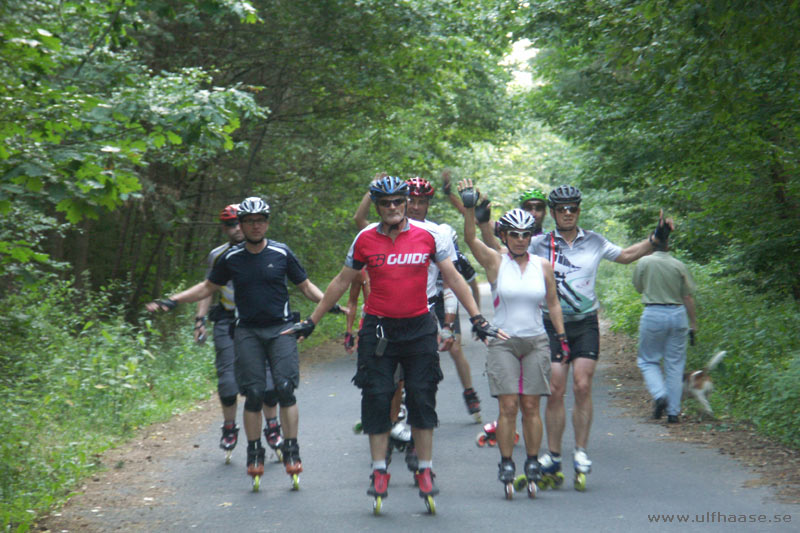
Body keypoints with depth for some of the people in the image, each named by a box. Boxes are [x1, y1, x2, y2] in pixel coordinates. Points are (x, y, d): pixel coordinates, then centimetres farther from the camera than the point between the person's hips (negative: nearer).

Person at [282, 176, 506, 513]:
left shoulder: (428, 235, -3)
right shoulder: (365, 239, 0)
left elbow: (453, 278, 2)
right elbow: (341, 282, 9)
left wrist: (478, 320, -4)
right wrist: (311, 322, 10)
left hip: (418, 327, 0)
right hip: (377, 329, 1)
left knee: (422, 398, 0)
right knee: (376, 398, -1)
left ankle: (425, 472, 10)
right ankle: (379, 473, 9)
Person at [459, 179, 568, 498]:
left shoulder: (543, 266, 7)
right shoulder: (495, 262, 0)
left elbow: (553, 304, 13)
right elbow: (470, 239, -15)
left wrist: (562, 337, 8)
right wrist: (469, 207, -27)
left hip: (536, 342, 2)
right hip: (503, 342, -2)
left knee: (531, 407, 1)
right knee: (508, 406, -6)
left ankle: (533, 464, 9)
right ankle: (506, 465, 1)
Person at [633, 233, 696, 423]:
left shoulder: (644, 262, -3)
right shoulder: (679, 266, 1)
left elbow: (639, 288, 11)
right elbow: (688, 297, 3)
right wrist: (693, 323, 9)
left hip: (653, 314, -2)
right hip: (678, 314, 2)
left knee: (648, 360, 11)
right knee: (675, 364, 7)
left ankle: (660, 395, -14)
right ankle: (673, 411, 6)